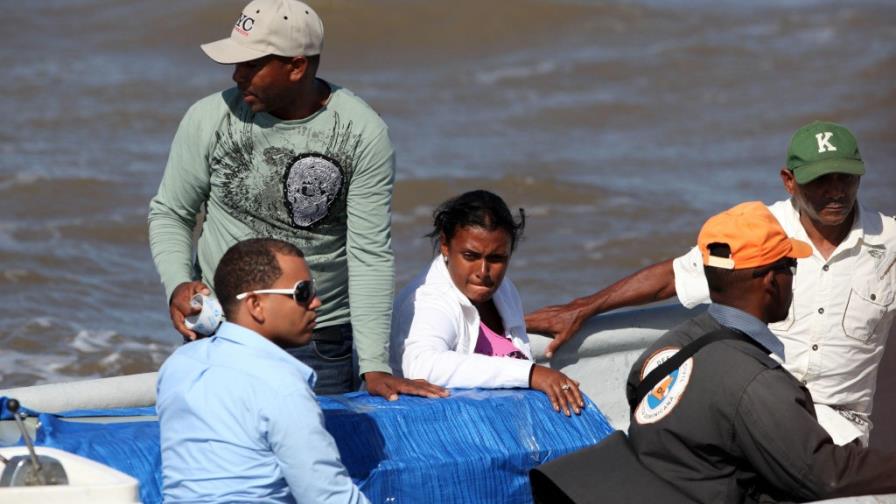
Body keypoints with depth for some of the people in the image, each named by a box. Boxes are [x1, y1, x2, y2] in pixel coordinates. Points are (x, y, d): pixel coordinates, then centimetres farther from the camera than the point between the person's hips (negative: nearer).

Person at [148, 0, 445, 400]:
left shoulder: (362, 133, -10)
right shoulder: (210, 119, -6)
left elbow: (369, 253, -11)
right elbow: (169, 213, 7)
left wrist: (375, 367, -15)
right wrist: (177, 284, -13)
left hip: (321, 345, -1)